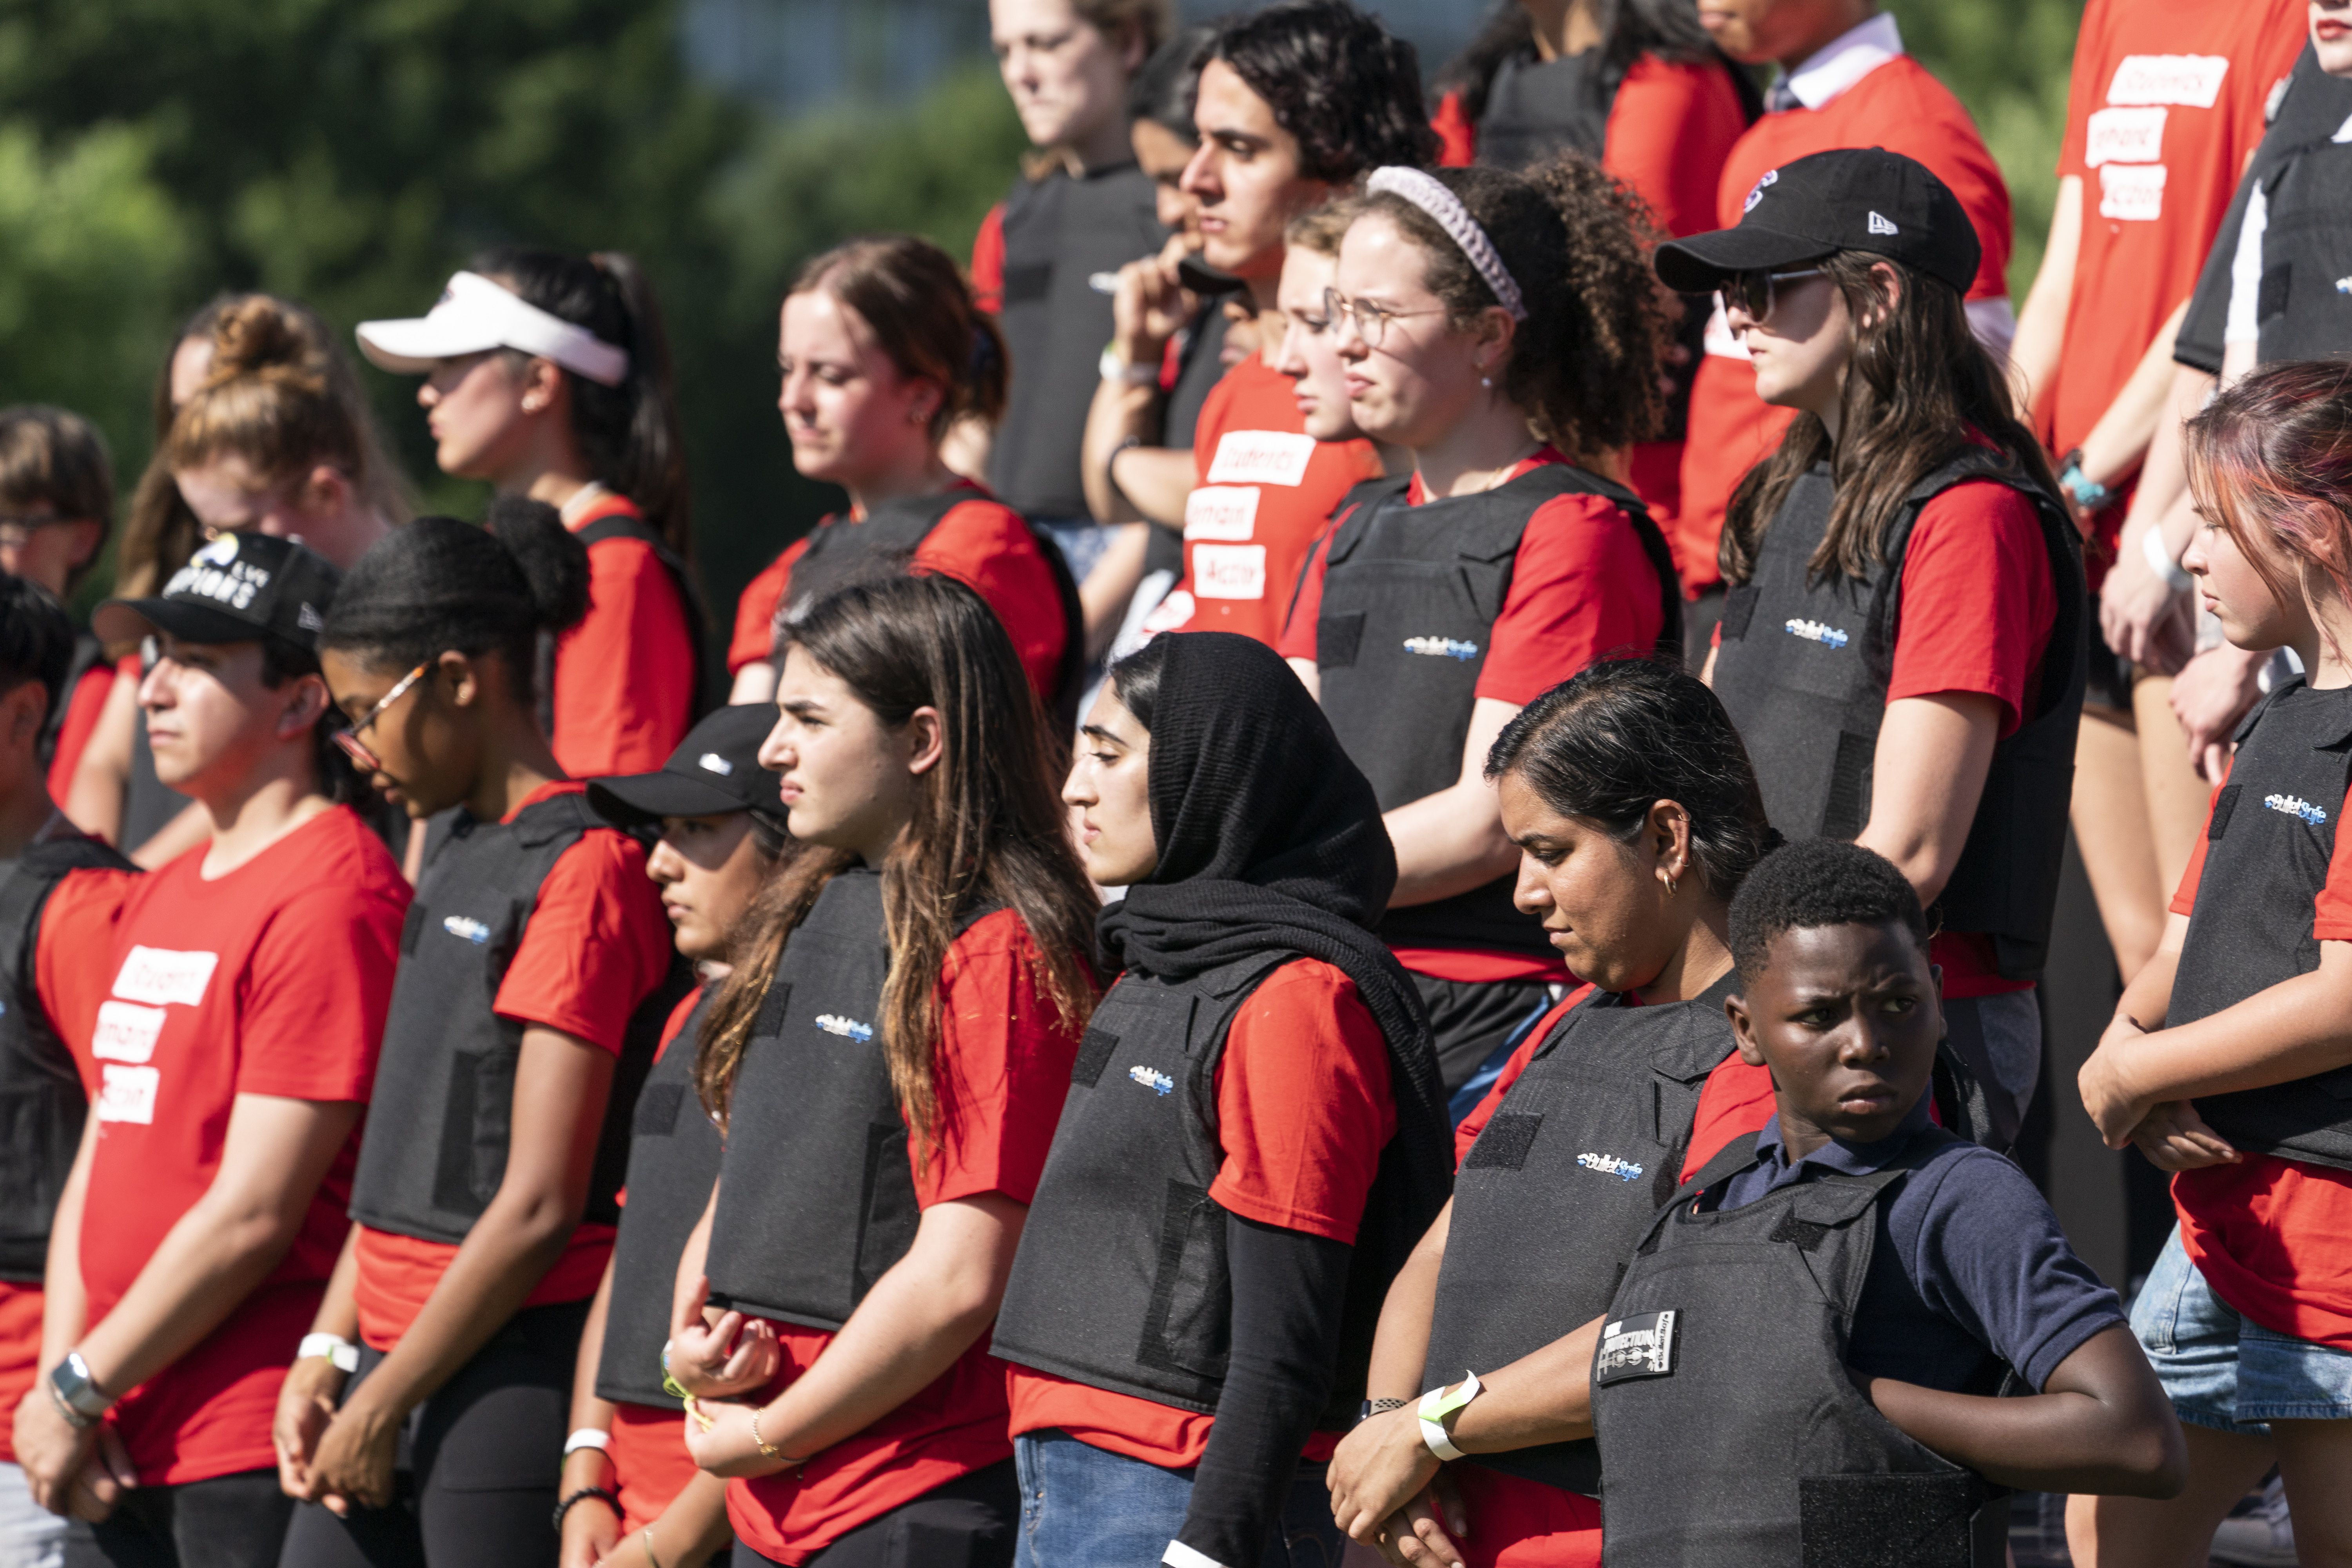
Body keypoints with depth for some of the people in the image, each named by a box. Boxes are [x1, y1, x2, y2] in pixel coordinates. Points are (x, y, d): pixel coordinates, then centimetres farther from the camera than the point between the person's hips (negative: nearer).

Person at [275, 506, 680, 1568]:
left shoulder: (581, 870, -13)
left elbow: (540, 1204, -17)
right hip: (401, 1356, 9)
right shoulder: (460, 858, 15)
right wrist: (329, 1353, 12)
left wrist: (383, 1404, -13)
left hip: (512, 1369, -9)